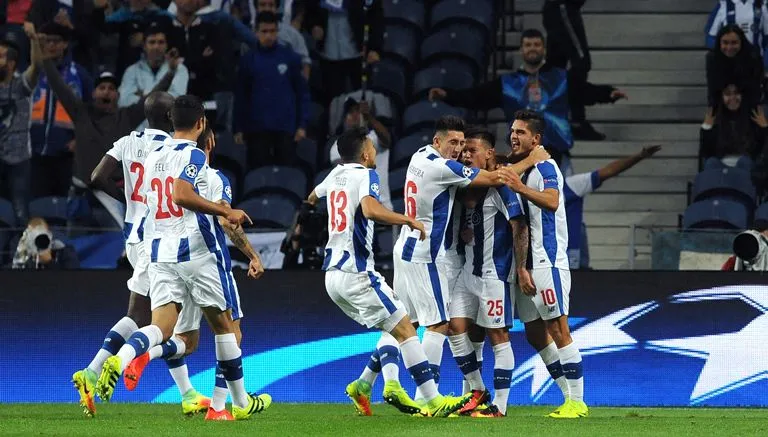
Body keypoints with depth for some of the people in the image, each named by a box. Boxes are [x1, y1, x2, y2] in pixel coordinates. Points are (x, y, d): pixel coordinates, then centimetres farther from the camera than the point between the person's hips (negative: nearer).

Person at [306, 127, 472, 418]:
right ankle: (433, 401, -13)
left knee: (391, 328, 17)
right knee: (405, 329, -7)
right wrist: (410, 220, -20)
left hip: (333, 274, 9)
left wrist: (313, 198, 64)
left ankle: (391, 385, -4)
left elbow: (314, 195, 40)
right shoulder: (365, 175, -8)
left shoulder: (336, 175, 16)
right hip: (356, 273, -9)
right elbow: (371, 209, -30)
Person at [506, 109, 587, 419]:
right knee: (535, 335, 10)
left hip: (547, 262, -9)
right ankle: (570, 397, 16)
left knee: (558, 331, -8)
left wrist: (521, 189, -43)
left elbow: (552, 201, -29)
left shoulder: (545, 167, -8)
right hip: (525, 265, 9)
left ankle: (577, 401, -5)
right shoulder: (515, 170, 17)